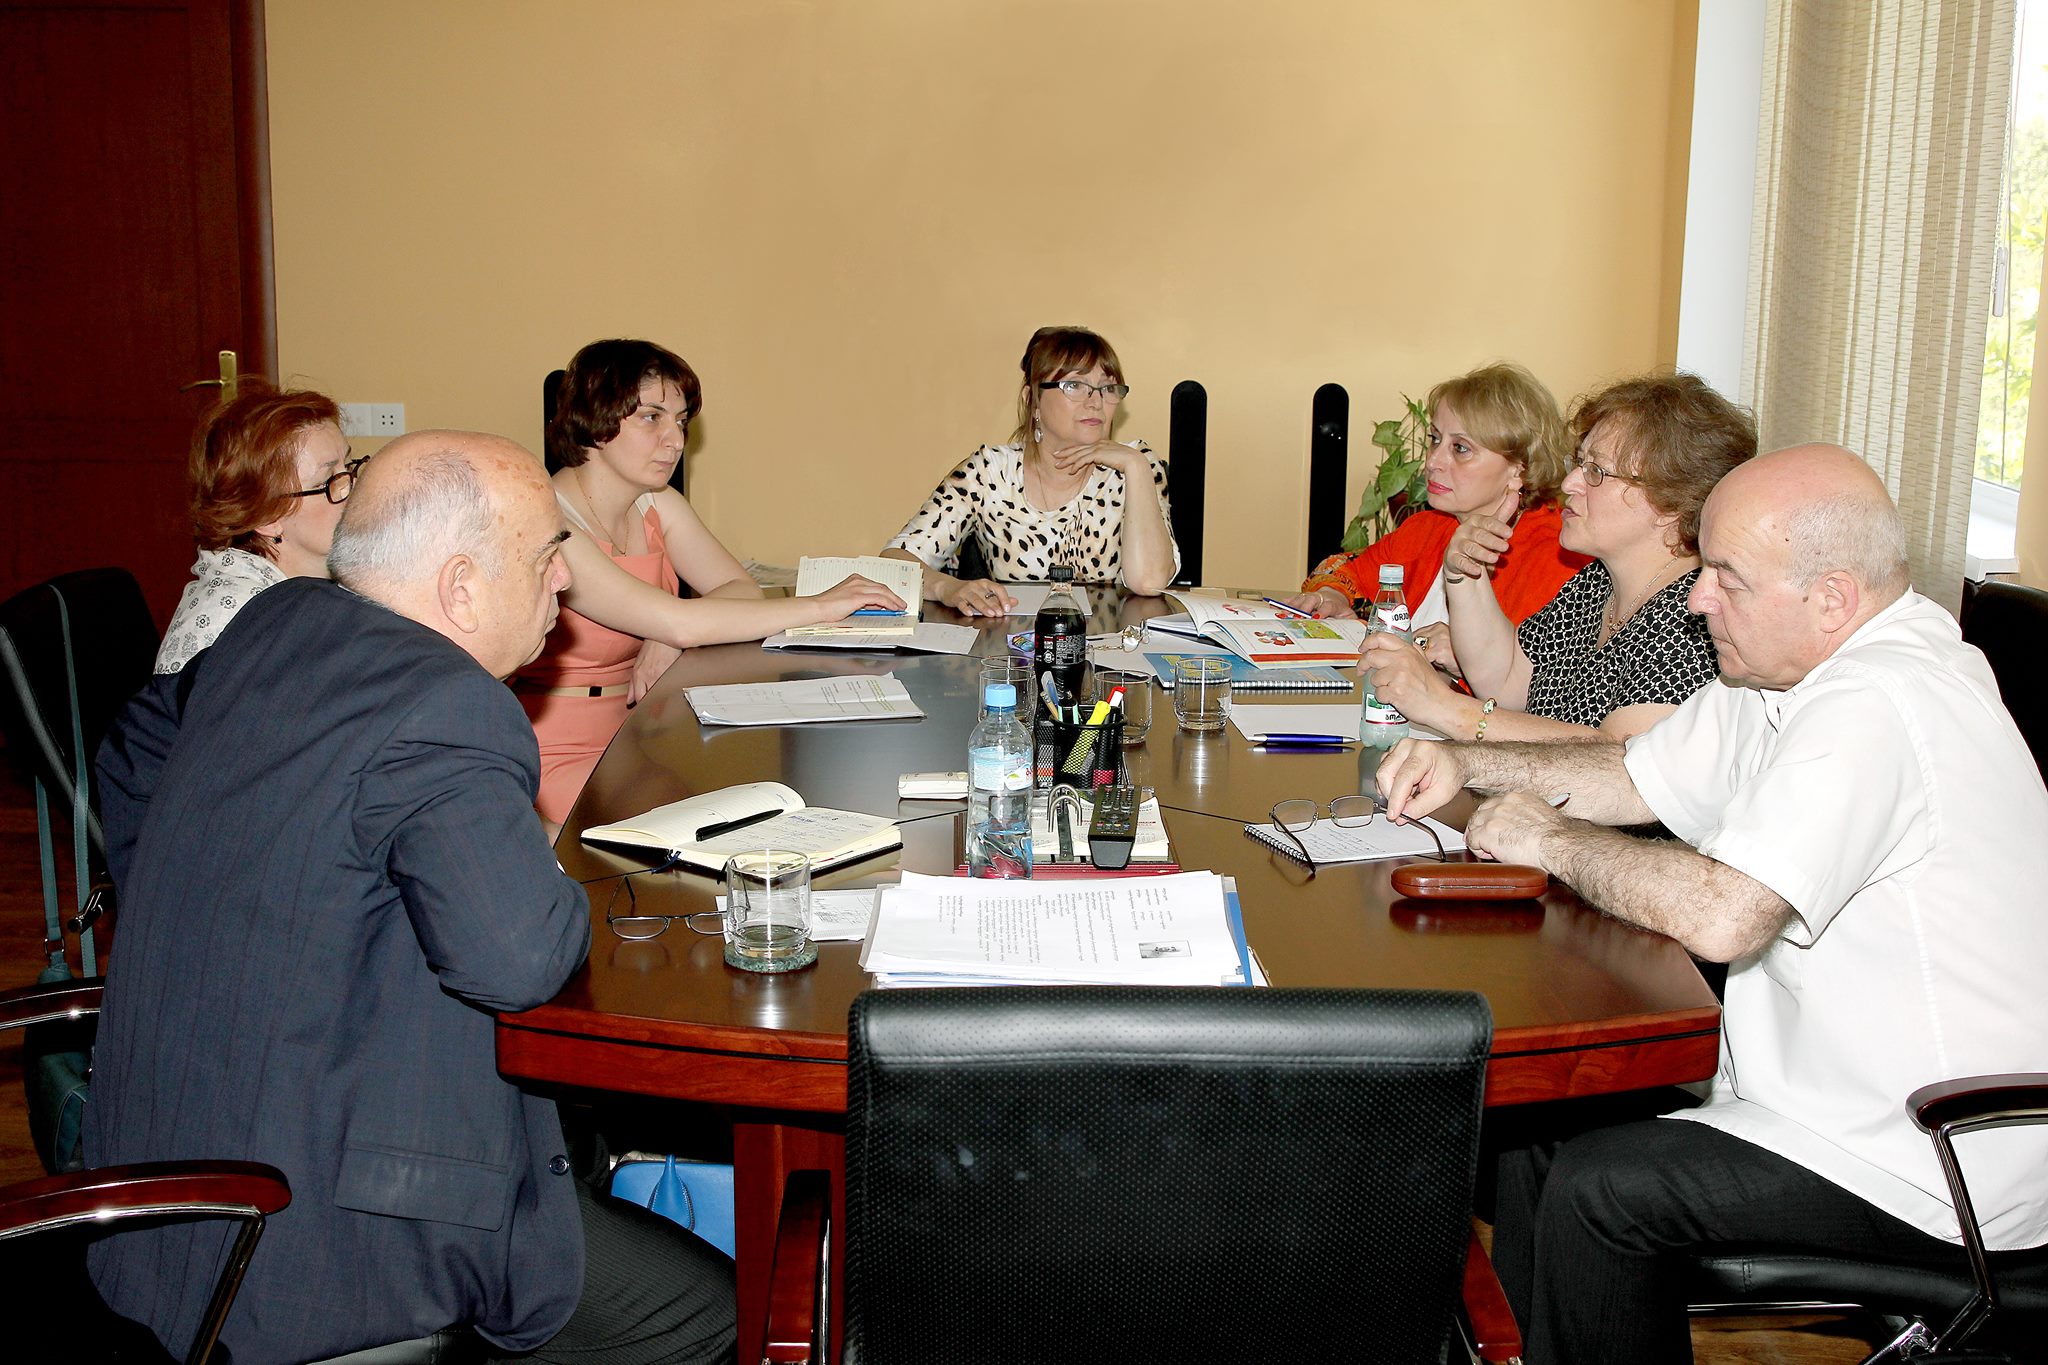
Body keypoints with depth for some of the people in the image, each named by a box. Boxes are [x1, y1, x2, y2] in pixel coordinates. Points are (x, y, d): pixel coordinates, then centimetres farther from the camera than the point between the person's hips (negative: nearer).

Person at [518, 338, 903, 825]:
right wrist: (820, 606, -24)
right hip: (557, 763, -7)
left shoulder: (655, 503, 6)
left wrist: (671, 638, -22)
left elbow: (740, 588, -1)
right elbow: (676, 622, -28)